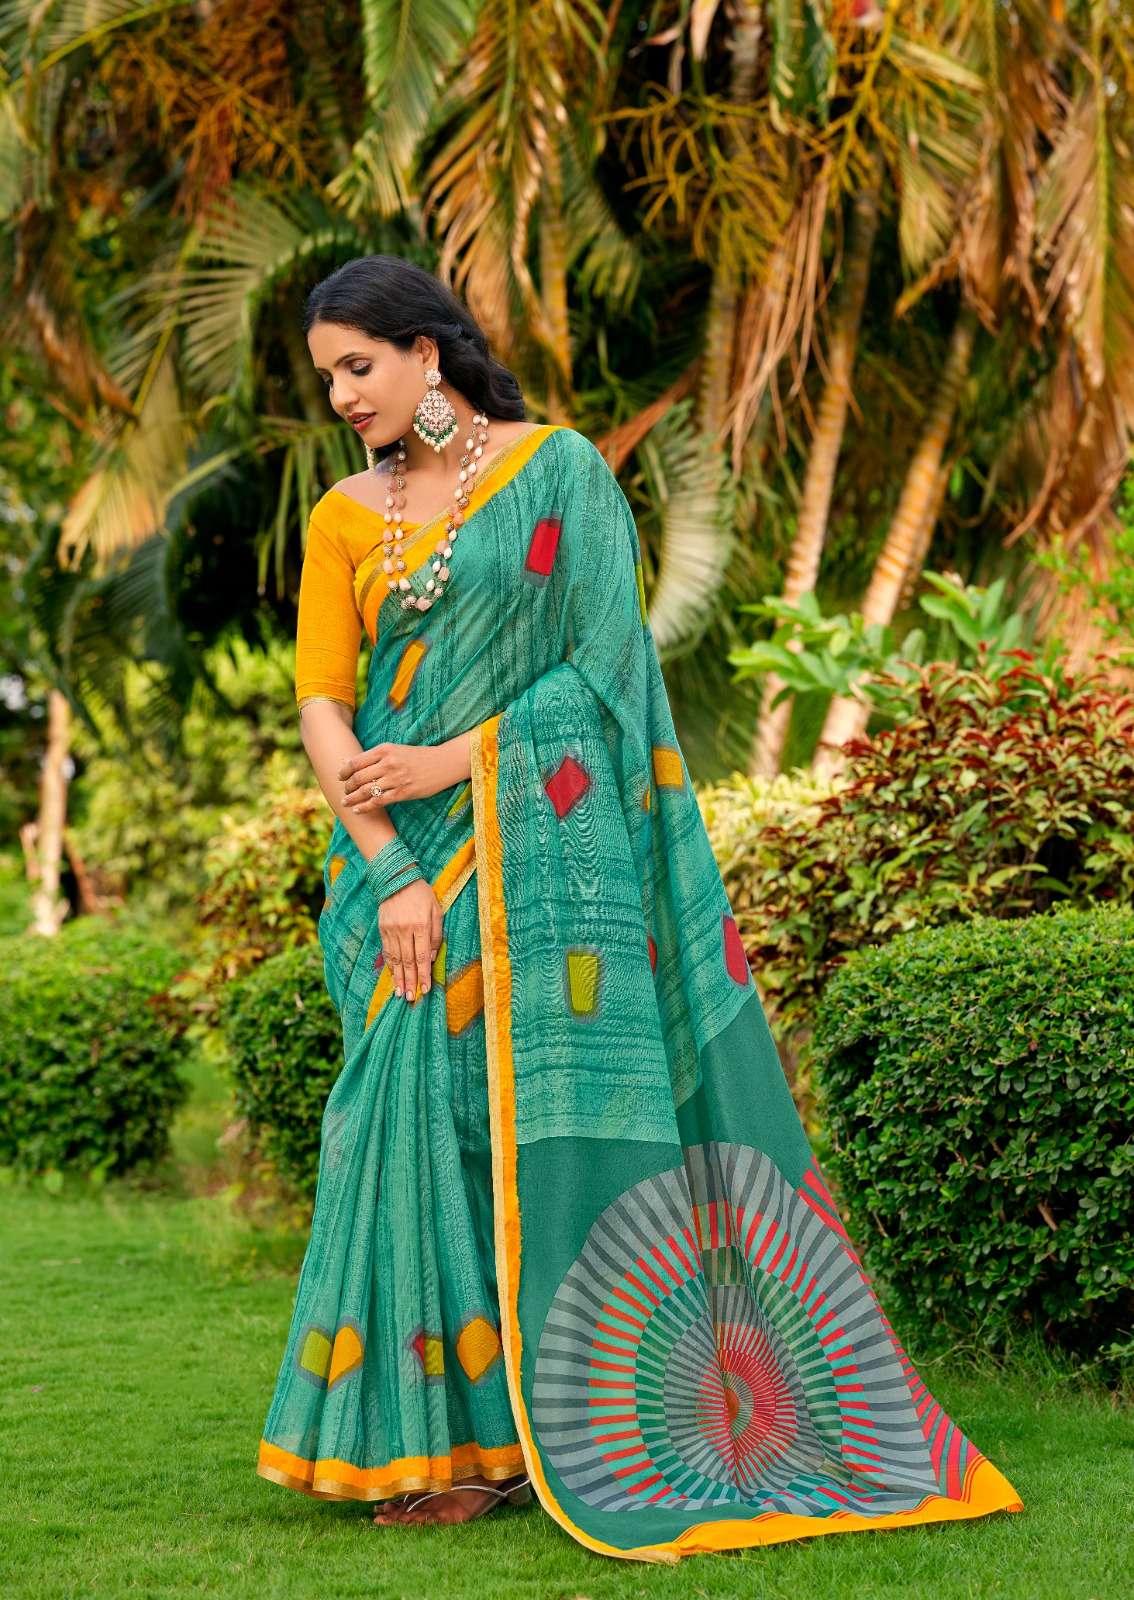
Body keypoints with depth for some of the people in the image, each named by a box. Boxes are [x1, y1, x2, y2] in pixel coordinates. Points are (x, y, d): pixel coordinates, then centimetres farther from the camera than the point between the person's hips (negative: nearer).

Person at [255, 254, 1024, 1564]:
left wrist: (451, 761, -12)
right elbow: (321, 709, 2)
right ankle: (447, 1439, 4)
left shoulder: (559, 469, 1)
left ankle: (577, 1432, 3)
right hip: (402, 856, 3)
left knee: (549, 1104, -5)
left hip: (537, 848, -3)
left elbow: (603, 662, -5)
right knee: (425, 1111, -3)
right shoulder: (341, 520, 9)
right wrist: (390, 875, -10)